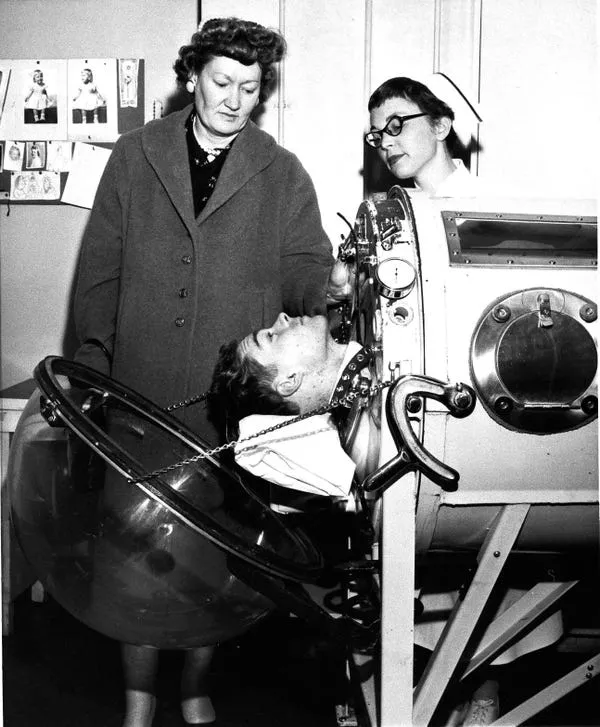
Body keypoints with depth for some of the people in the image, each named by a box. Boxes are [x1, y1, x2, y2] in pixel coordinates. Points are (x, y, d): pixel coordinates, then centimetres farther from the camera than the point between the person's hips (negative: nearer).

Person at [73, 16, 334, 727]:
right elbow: (100, 268, 7)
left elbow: (305, 276, 1)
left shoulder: (282, 175, 6)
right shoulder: (135, 156, 7)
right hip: (139, 395, 1)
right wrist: (94, 362, 1)